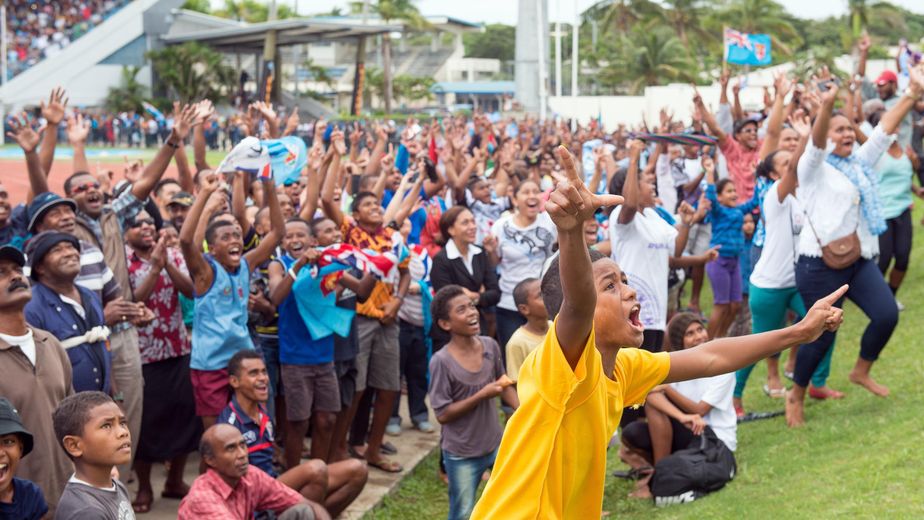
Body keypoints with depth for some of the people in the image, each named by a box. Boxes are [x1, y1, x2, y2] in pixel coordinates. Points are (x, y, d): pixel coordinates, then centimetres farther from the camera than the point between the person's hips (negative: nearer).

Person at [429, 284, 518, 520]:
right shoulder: (441, 362, -22)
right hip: (461, 455, -5)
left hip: (497, 445, 5)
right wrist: (482, 395, -24)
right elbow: (443, 414, -20)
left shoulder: (490, 346, -6)